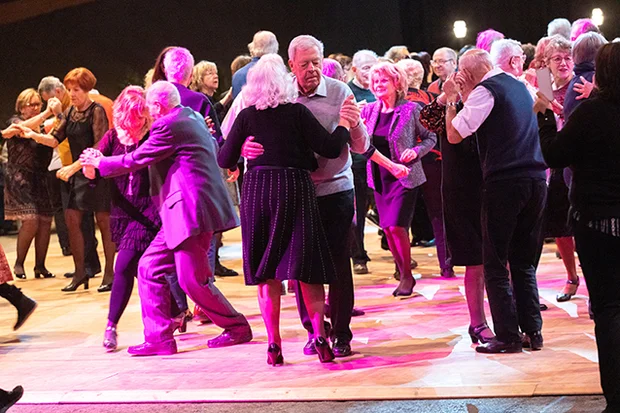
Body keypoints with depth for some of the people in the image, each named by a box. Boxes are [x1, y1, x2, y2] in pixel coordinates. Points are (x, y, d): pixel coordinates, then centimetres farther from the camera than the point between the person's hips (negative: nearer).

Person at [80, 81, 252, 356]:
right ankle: (158, 338, 8)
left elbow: (135, 161, -9)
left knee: (193, 280, -5)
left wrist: (99, 163, 7)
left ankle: (237, 328, 8)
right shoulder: (193, 118, 16)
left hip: (190, 210, -11)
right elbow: (215, 148, 32)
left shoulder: (168, 126, -13)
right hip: (183, 212, 11)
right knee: (150, 269, 8)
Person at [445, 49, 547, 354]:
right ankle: (533, 331, 12)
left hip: (503, 182, -7)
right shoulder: (519, 85, 18)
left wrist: (451, 100, 5)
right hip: (536, 180, 7)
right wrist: (467, 95, 21)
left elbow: (455, 135, -8)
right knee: (525, 262, 14)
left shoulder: (486, 89, -7)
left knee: (495, 263, -1)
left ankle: (508, 336, -3)